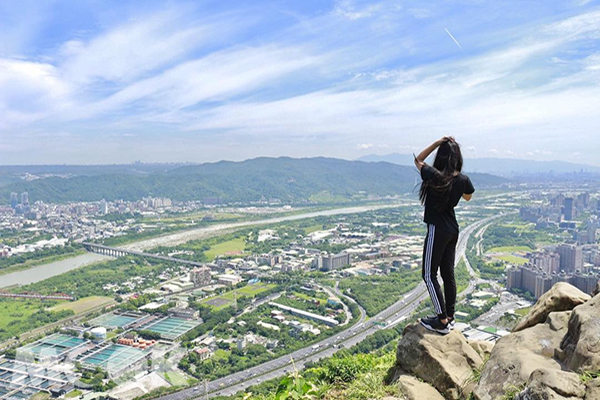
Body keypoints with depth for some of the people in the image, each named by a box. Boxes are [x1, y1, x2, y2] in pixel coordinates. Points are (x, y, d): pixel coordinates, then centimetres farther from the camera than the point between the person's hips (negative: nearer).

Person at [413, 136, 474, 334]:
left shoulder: (435, 177, -20)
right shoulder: (463, 179, -2)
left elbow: (418, 160, -2)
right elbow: (468, 197, 20)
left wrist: (437, 142, -7)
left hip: (437, 229, -7)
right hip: (453, 229, 7)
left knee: (429, 274, 3)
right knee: (448, 273, 16)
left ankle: (442, 321, 5)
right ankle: (450, 317, 26)